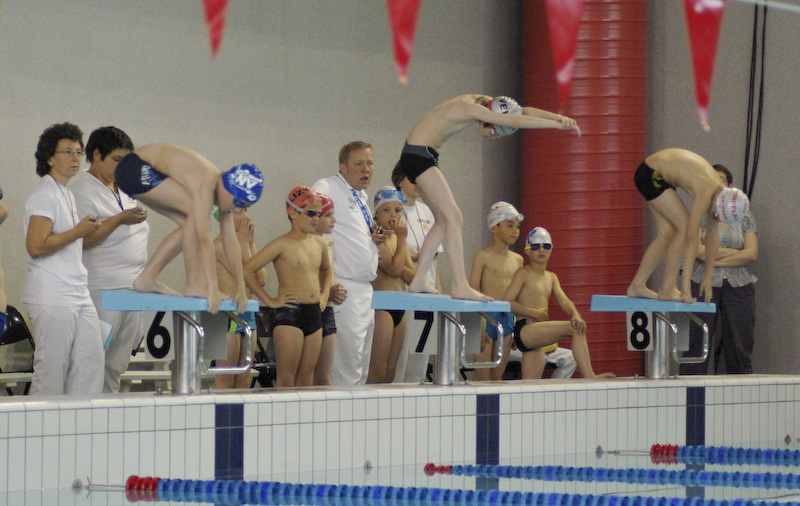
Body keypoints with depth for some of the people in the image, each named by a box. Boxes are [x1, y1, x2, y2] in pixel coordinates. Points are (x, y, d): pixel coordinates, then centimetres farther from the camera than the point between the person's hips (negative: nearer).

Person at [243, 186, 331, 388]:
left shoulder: (319, 243, 12)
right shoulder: (282, 244, -8)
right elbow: (247, 270, -13)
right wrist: (269, 300, -11)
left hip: (314, 314, 7)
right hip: (289, 313, -7)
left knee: (307, 378, 7)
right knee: (286, 379, -8)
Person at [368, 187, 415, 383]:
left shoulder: (397, 238, 16)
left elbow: (412, 276, 11)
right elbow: (394, 269, -18)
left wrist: (398, 267, -11)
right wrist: (402, 238, -12)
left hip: (400, 308, 9)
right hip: (381, 306, -9)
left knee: (390, 372, 7)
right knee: (378, 371, -12)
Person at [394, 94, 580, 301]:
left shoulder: (479, 102, 6)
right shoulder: (470, 109, -22)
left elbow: (523, 112, 7)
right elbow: (513, 121, -28)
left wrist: (558, 117, -6)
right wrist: (557, 125, -25)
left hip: (418, 156, 11)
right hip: (418, 154, -11)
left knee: (444, 220, 12)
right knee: (453, 217, -14)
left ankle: (418, 282, 12)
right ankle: (460, 286, -18)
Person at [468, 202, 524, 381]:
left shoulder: (517, 259, 13)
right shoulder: (483, 256, -4)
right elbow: (473, 291, -7)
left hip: (508, 318, 6)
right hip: (486, 315, -6)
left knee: (498, 376, 7)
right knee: (482, 377, -7)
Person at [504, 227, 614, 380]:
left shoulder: (551, 277, 21)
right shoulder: (524, 273, -1)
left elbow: (563, 300, 7)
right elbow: (506, 302, -10)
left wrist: (575, 314, -15)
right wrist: (534, 313, -14)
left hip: (536, 336, 8)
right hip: (525, 330, -8)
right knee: (574, 329, -23)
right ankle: (588, 376, -29)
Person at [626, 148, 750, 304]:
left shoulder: (718, 192, 1)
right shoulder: (706, 192, -27)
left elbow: (712, 237, 7)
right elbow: (691, 237, -29)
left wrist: (708, 278, 8)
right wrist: (686, 281, -29)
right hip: (650, 174, -9)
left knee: (667, 233, 9)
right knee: (684, 226, -12)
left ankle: (637, 285, 16)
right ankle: (667, 289, -10)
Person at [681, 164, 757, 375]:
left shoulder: (744, 216, 11)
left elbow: (752, 254, 0)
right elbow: (697, 250, -9)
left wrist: (716, 260, -5)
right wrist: (734, 252, -5)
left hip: (738, 287, 2)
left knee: (740, 347, -1)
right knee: (696, 344, -7)